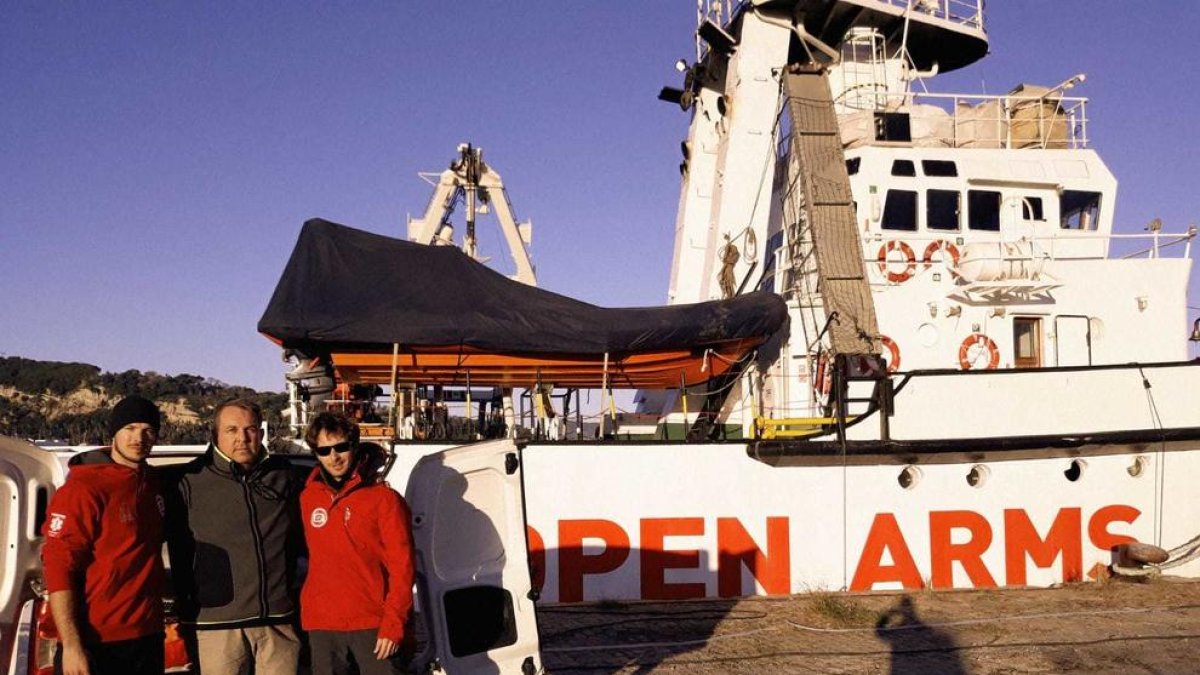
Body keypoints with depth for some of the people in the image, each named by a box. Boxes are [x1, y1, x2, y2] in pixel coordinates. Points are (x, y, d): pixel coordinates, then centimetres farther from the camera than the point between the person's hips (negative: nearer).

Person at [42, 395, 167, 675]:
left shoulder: (153, 483, 8)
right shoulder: (83, 489, -13)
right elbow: (58, 568, -16)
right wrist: (71, 645, -19)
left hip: (148, 638, 7)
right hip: (96, 644, -7)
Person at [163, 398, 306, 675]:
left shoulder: (286, 476, 8)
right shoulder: (189, 482, -2)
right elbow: (179, 552, 2)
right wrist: (185, 611, 4)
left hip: (279, 621, 3)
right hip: (217, 623, -2)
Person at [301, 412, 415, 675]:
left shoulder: (383, 498, -3)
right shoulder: (308, 498, 10)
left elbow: (401, 567, -6)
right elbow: (314, 558, 17)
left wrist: (394, 623, -12)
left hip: (374, 626, -4)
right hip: (322, 628, 4)